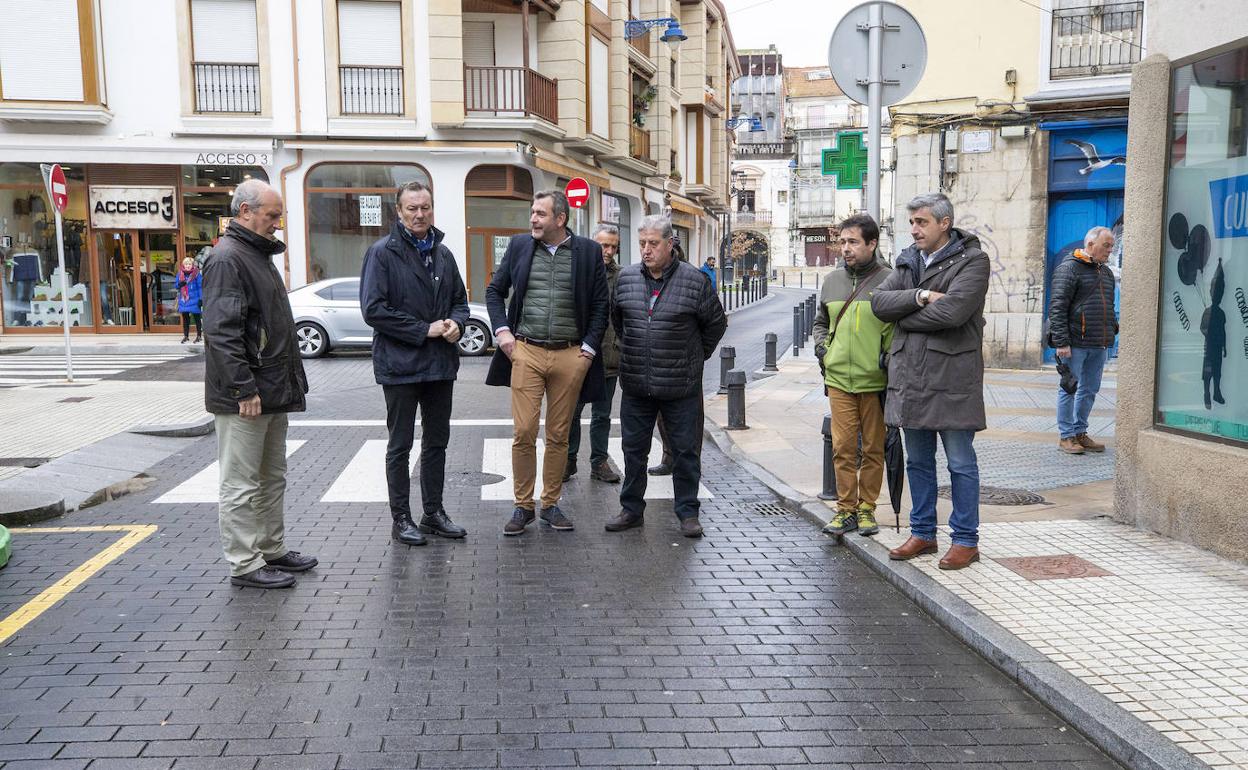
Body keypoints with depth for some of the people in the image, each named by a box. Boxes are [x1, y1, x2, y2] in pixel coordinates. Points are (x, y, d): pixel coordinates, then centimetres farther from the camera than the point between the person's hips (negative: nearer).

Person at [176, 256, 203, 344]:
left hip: (194, 300, -5)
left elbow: (200, 287, -7)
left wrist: (201, 299, -12)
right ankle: (186, 336, 19)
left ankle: (199, 335, 12)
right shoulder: (180, 274, 6)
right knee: (185, 318, 11)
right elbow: (177, 286, 13)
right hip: (183, 300, 5)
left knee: (197, 317, 5)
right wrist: (180, 284, -11)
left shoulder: (196, 274, -7)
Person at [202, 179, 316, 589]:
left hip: (273, 392, 10)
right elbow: (221, 332, -22)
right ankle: (245, 565, 7)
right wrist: (244, 389, -24)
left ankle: (272, 550, 29)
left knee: (273, 478, 18)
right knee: (241, 485, -1)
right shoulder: (227, 259, -15)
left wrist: (291, 379, 20)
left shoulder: (259, 255, 17)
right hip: (244, 398, -10)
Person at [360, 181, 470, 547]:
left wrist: (456, 322, -5)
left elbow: (460, 300, 18)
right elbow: (373, 310, -17)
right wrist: (425, 330, -17)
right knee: (400, 446, 5)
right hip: (400, 365, -6)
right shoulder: (383, 252, -9)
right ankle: (401, 519, 16)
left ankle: (433, 513, 25)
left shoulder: (443, 253, 10)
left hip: (440, 364, 6)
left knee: (437, 442, 14)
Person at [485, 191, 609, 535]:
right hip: (526, 352, 0)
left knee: (559, 436, 8)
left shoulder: (588, 251, 3)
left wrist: (590, 346, 0)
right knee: (524, 433, -4)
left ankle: (550, 504, 20)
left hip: (571, 355, 0)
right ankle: (523, 506, 10)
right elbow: (495, 290, 15)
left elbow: (601, 303, 7)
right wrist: (501, 330, 2)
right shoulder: (519, 245, 6)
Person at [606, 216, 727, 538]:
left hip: (681, 387, -3)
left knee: (686, 451, 5)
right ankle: (631, 509, 25)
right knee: (633, 449, 11)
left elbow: (716, 322, 5)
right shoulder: (627, 277, 5)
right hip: (635, 386, 3)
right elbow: (617, 318, 22)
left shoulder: (693, 280, -6)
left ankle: (688, 513, 17)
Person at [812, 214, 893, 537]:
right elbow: (821, 322, 25)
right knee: (843, 448, 3)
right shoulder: (832, 280, 11)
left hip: (875, 381, -3)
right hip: (838, 380, 4)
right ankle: (845, 509, 12)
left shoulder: (890, 280, -4)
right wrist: (823, 350, 10)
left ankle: (866, 508, 18)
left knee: (873, 449, 7)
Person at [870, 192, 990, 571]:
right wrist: (920, 296, -15)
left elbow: (951, 311, -21)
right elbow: (879, 302, 1)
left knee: (961, 463, 2)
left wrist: (904, 318, -7)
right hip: (910, 376, 7)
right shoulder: (907, 261, 14)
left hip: (951, 378, -6)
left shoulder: (972, 260, -6)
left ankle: (966, 540, 12)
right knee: (918, 461, 14)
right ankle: (923, 533, 26)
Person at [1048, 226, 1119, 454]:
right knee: (1069, 388, 0)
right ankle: (1066, 436, 7)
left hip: (1099, 345, 8)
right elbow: (1057, 307, -13)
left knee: (1090, 390, 11)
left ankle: (1080, 432, 21)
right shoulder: (1069, 268, -7)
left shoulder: (1106, 272, 19)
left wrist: (1113, 329, 14)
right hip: (1075, 343, -8)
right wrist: (1061, 341, -18)